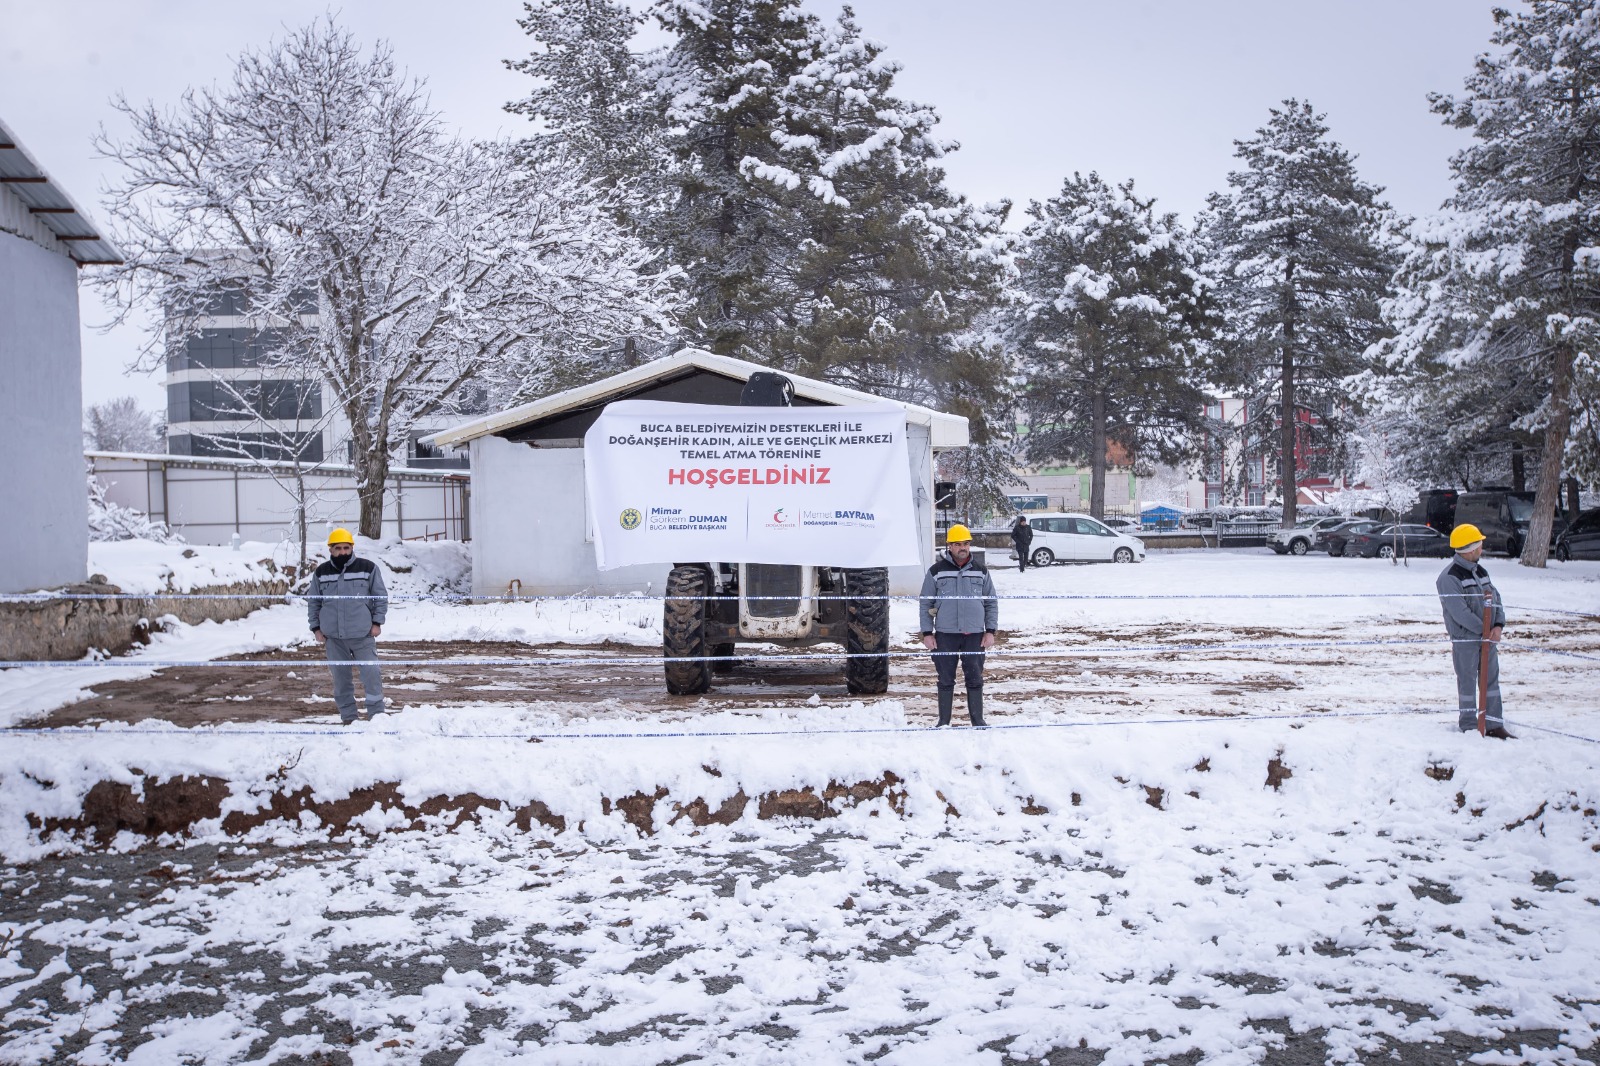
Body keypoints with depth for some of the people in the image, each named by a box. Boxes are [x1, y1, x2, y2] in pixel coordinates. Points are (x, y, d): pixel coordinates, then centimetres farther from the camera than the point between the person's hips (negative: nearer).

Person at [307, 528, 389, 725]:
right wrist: (316, 628, 7)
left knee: (371, 673, -5)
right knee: (341, 677, 7)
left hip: (363, 634, -2)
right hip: (333, 635, 2)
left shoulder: (368, 568, -1)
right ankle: (348, 716, 16)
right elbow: (313, 601, 13)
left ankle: (376, 713, 4)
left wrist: (377, 622, -2)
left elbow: (381, 596, 3)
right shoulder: (321, 573, 5)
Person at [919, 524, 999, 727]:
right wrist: (927, 633, -2)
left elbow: (991, 603, 11)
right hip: (945, 635, -1)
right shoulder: (936, 571, 0)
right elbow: (926, 604, 4)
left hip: (975, 635, 1)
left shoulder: (981, 571, 6)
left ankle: (977, 719, 17)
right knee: (946, 680, 6)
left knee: (975, 679, 6)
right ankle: (944, 721, 15)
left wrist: (990, 631, 3)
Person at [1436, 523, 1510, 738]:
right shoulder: (1449, 577, -15)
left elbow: (1496, 597, 8)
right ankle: (1469, 726, 12)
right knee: (1467, 681, 2)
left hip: (1488, 636, 7)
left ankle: (1494, 724, 18)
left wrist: (1498, 625, -8)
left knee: (1491, 679, 10)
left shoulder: (1481, 572, 11)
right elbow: (1459, 611, -20)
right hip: (1464, 638, -7)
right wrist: (1483, 630, -16)